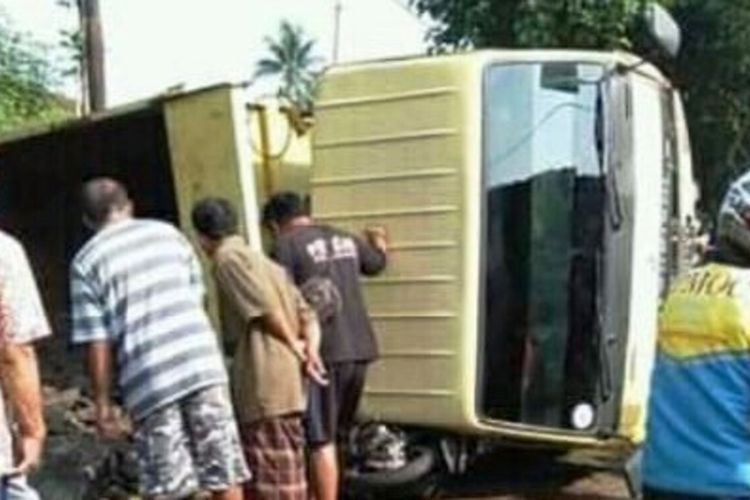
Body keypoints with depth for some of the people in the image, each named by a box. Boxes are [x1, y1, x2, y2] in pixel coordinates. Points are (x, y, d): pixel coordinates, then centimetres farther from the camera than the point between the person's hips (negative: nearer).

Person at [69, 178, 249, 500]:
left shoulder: (85, 262, 3)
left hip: (148, 380, -2)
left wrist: (102, 403, 5)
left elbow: (98, 344, -2)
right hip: (202, 363, 3)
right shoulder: (168, 233, 13)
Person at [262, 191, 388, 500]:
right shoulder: (345, 240, 15)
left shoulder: (285, 246, -5)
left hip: (323, 353, -7)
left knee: (321, 441, -2)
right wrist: (379, 243, 54)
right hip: (359, 349, 7)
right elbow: (376, 263, 35)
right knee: (335, 435, 17)